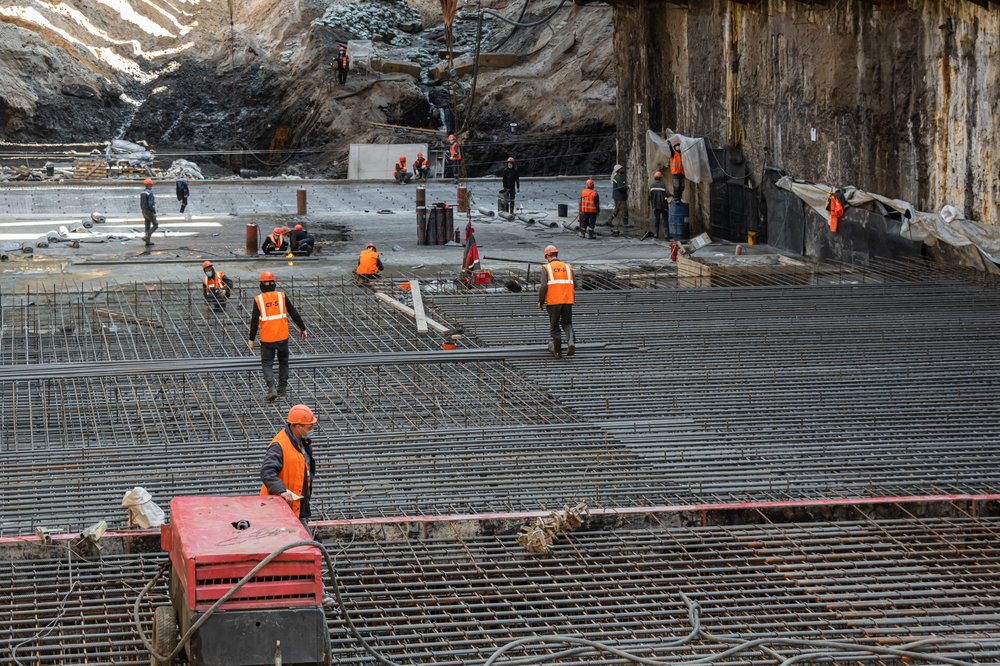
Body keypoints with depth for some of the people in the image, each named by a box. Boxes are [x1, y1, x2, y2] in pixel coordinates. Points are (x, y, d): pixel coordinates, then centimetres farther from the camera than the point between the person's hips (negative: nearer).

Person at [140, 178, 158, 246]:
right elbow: (150, 204, -25)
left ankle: (148, 241, 11)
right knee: (155, 225, 1)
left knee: (148, 226, 11)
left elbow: (141, 203, 13)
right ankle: (146, 237, -9)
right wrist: (154, 212, -14)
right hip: (149, 212, -8)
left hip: (144, 211, 8)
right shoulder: (150, 193, -19)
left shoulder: (142, 193, 9)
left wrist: (144, 210, 19)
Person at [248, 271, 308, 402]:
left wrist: (251, 339, 1)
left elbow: (254, 321, -7)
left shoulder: (258, 299, -5)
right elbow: (294, 314, 3)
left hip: (266, 338, -2)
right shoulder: (282, 296, -1)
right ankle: (282, 388, 23)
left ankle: (271, 389, -12)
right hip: (282, 337, 2)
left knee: (267, 364, 7)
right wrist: (302, 328, 15)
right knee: (283, 361, 21)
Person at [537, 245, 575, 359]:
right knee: (567, 323, 13)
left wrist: (540, 301, 1)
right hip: (567, 301, 3)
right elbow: (571, 285, 7)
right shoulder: (567, 267, 10)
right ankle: (571, 342, -13)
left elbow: (543, 286, -11)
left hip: (553, 302, -3)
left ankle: (557, 351, 13)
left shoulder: (546, 268, -2)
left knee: (554, 326, 9)